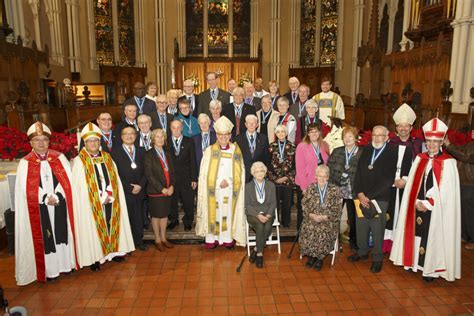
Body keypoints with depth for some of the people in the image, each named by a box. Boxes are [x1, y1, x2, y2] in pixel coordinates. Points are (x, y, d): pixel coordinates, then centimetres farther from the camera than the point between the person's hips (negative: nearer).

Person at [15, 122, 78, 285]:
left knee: (63, 234, 8)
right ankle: (48, 270, 15)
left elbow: (67, 181, -3)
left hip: (61, 207, 1)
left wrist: (56, 197, -15)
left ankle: (65, 263, 22)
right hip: (39, 211, -1)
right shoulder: (25, 163, 1)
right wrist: (46, 199, -15)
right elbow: (27, 189, -6)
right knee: (43, 238, 4)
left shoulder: (59, 158, 4)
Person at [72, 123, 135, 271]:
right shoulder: (79, 161, -5)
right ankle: (94, 258, 12)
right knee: (94, 228, 3)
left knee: (111, 225, 11)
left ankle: (113, 251, 23)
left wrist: (109, 195, -9)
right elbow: (79, 186, -9)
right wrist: (101, 198, -13)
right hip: (91, 204, -4)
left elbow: (115, 180, 7)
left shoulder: (107, 158, 8)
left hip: (111, 202, 4)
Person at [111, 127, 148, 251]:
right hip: (124, 193, -3)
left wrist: (140, 185, -7)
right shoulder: (115, 152, -1)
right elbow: (116, 174, -7)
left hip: (139, 192, 3)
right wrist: (129, 188, -10)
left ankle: (138, 241, 23)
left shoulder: (141, 151, 11)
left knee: (138, 218, 8)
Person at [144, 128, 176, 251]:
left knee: (164, 214, 13)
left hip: (168, 190, 5)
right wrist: (162, 189, -15)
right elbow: (149, 175, -13)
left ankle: (163, 238, 27)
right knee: (156, 215, 7)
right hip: (155, 191, -5)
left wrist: (171, 186, -6)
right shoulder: (149, 155, -8)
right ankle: (157, 240, 21)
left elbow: (172, 171, 10)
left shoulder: (167, 154, 11)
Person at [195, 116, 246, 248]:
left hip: (230, 190, 1)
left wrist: (228, 181, -11)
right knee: (213, 212, 2)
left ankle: (228, 238, 15)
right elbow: (204, 173, -2)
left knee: (228, 212, 5)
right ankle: (211, 239, 12)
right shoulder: (209, 151, 2)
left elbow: (240, 171, 3)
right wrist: (218, 182, -11)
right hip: (213, 190, -1)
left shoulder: (236, 151, 5)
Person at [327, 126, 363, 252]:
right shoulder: (336, 151, 6)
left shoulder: (362, 153, -4)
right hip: (336, 190, 2)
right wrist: (330, 186, -3)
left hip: (353, 192, -2)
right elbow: (328, 169, 4)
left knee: (353, 218, 9)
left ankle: (353, 242, 31)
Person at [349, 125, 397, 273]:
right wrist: (360, 193, -4)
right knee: (361, 226, 11)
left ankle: (377, 258, 20)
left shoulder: (392, 153, -7)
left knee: (377, 229, 3)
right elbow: (358, 173, 8)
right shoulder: (366, 150, 9)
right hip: (362, 196, 4)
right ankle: (362, 252, 30)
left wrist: (369, 196, -12)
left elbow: (387, 180, -11)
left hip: (379, 198, -4)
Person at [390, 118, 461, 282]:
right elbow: (413, 184, 5)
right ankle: (415, 262, 24)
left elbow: (447, 190, -11)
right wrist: (416, 201, -7)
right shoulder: (420, 158, 6)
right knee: (417, 233, 10)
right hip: (418, 206, 4)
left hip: (436, 209, -4)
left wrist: (427, 204, -12)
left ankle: (431, 269, 15)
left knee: (433, 236, 2)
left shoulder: (448, 162, -7)